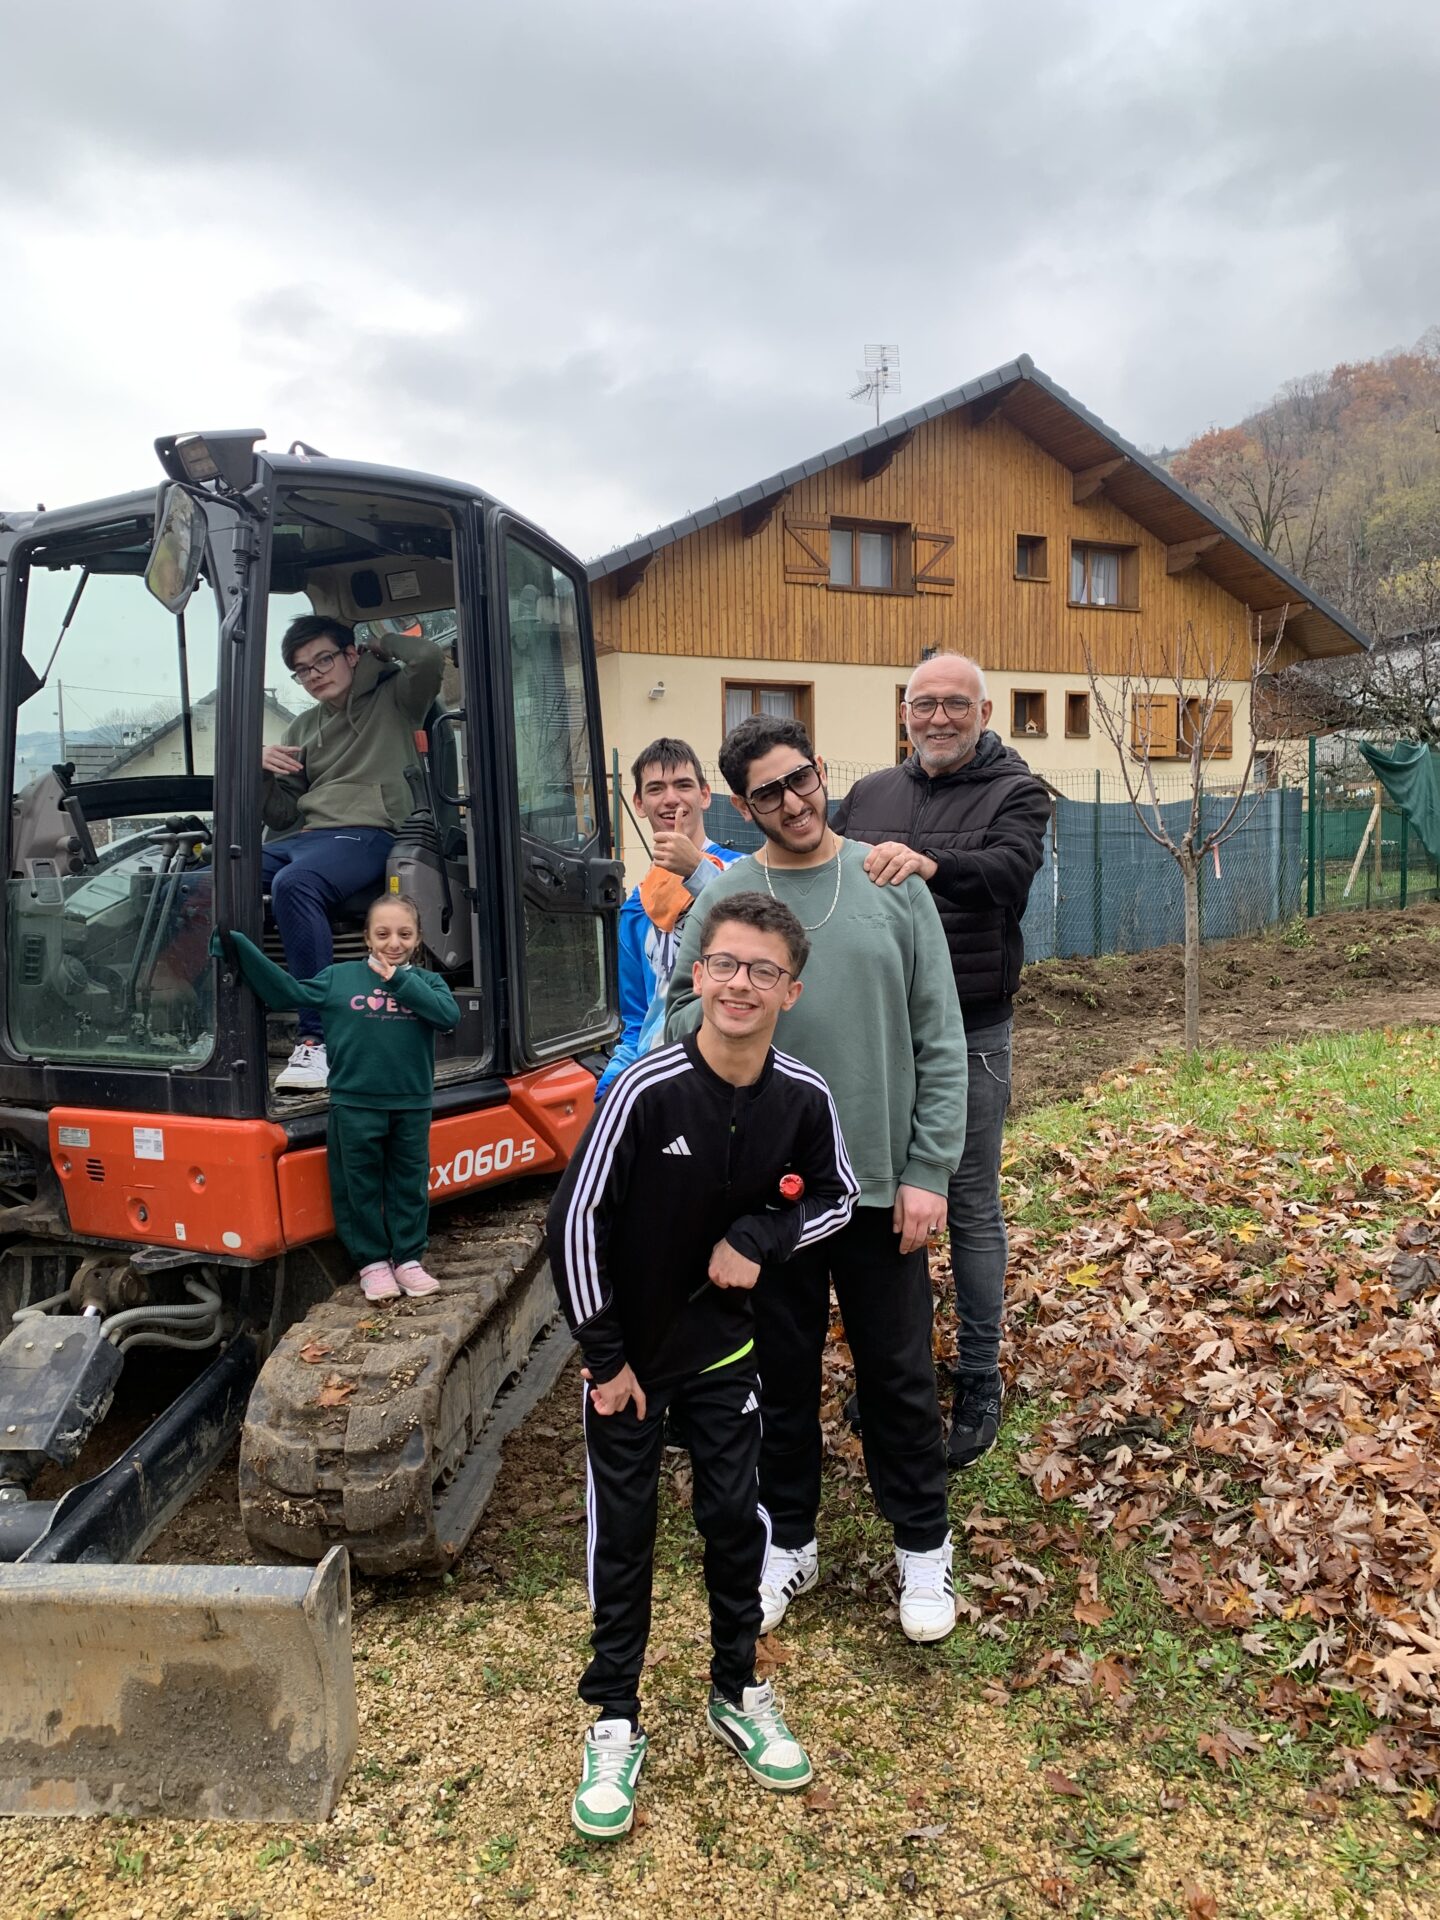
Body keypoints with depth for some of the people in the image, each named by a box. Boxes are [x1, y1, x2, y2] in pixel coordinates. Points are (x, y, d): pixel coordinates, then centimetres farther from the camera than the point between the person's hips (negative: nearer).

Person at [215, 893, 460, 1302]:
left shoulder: (426, 982, 3)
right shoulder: (340, 978, 2)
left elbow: (449, 1016, -14)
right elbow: (287, 991, 2)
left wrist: (400, 981, -16)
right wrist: (235, 945, -4)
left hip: (412, 1106, 1)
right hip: (354, 1105, -1)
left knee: (409, 1184, 10)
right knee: (360, 1186, 7)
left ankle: (408, 1258, 24)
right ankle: (372, 1262, 21)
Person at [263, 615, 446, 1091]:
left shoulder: (393, 699, 15)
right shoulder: (303, 728, 29)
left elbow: (429, 658, -8)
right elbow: (280, 817, 23)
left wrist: (383, 647, 12)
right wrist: (265, 774, 3)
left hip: (366, 834, -6)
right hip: (300, 837, 6)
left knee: (293, 885, -38)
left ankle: (319, 1038, -37)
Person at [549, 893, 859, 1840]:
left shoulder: (804, 1098, -15)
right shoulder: (646, 1090, -25)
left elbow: (837, 1194, 3)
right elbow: (576, 1220, -19)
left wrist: (759, 1240, -16)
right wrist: (605, 1358, -13)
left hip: (723, 1342, 3)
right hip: (628, 1346, -3)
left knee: (735, 1516, 13)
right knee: (624, 1531, 9)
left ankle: (737, 1694, 35)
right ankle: (617, 1724, 27)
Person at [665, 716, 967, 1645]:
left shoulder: (892, 882, -1)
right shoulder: (722, 897, -2)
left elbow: (939, 1038, -1)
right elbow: (680, 1024, 0)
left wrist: (929, 1168, -6)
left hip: (882, 1180, 0)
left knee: (900, 1375, 13)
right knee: (784, 1373, 15)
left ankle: (923, 1544, 34)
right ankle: (789, 1539, 36)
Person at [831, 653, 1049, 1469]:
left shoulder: (1015, 792, -4)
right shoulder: (870, 794, 10)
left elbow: (1010, 870, -24)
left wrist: (930, 862, -41)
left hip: (970, 1035, -4)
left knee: (971, 1208, 6)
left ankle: (980, 1381, 20)